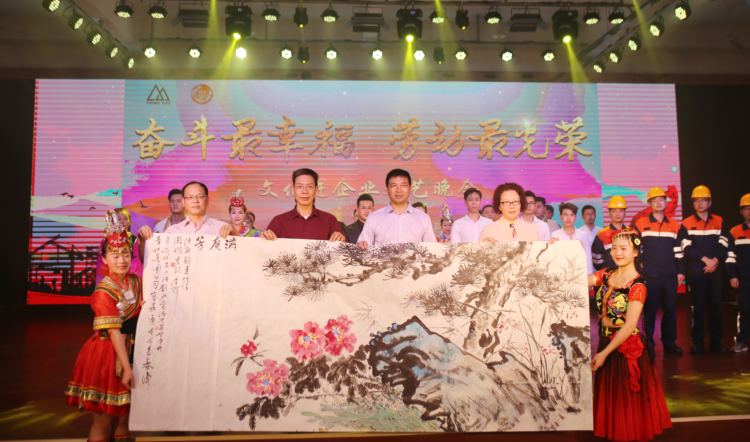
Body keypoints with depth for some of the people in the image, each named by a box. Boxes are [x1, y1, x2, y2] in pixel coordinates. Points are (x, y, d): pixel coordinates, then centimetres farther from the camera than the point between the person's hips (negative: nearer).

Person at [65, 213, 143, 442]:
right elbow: (114, 332, -20)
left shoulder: (136, 282, 0)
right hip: (107, 354, -6)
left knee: (123, 414, 18)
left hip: (129, 351, 6)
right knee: (103, 419, 5)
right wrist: (126, 367, -21)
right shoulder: (104, 292, -18)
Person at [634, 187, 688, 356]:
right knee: (649, 310, 1)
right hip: (649, 276, -3)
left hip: (670, 276, 3)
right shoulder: (640, 224, 1)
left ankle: (669, 343, 19)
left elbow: (678, 250, 15)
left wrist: (680, 271, 10)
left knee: (670, 309, 8)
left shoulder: (675, 226, 11)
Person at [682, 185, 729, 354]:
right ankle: (698, 342, 6)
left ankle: (716, 342, 12)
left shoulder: (719, 221, 11)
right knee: (698, 306, 0)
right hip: (695, 270, -2)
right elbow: (687, 248, -4)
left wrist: (715, 260, -11)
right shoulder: (686, 223, 4)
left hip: (715, 269, 2)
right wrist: (705, 259, -12)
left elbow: (724, 244, 3)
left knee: (716, 305, 4)